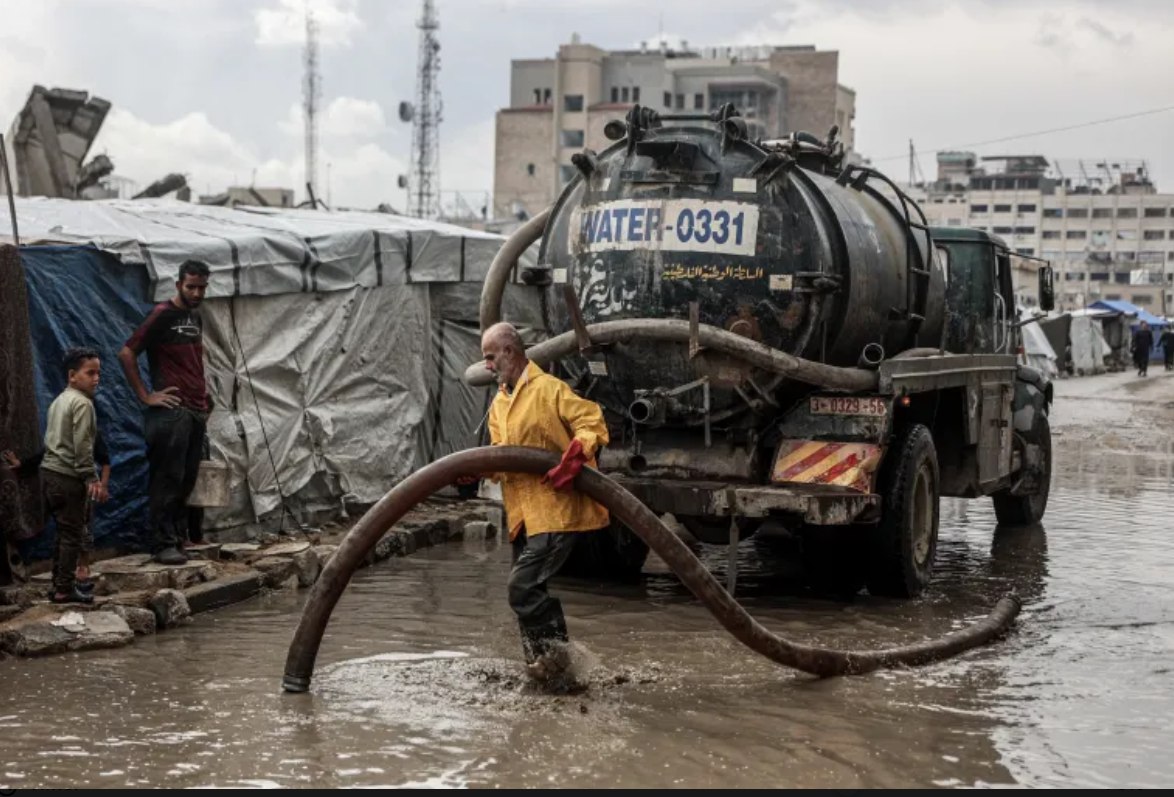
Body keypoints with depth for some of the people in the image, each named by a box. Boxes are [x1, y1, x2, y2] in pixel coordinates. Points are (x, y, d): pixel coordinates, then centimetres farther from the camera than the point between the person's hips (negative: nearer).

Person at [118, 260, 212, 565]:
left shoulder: (196, 317, 16)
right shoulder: (163, 314, -7)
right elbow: (126, 354, -11)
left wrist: (205, 397, 14)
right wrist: (145, 396, -11)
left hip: (197, 411, 8)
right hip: (171, 411, -7)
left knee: (187, 480, 10)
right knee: (168, 480, -5)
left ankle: (181, 538, 17)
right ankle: (164, 544, -3)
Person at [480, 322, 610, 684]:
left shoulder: (548, 388, -9)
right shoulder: (499, 403, 17)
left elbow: (591, 421, -15)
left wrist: (575, 457, -29)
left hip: (556, 508, -9)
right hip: (523, 513, 9)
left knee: (523, 585, -16)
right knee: (527, 587, 11)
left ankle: (552, 651, -1)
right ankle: (544, 658, 21)